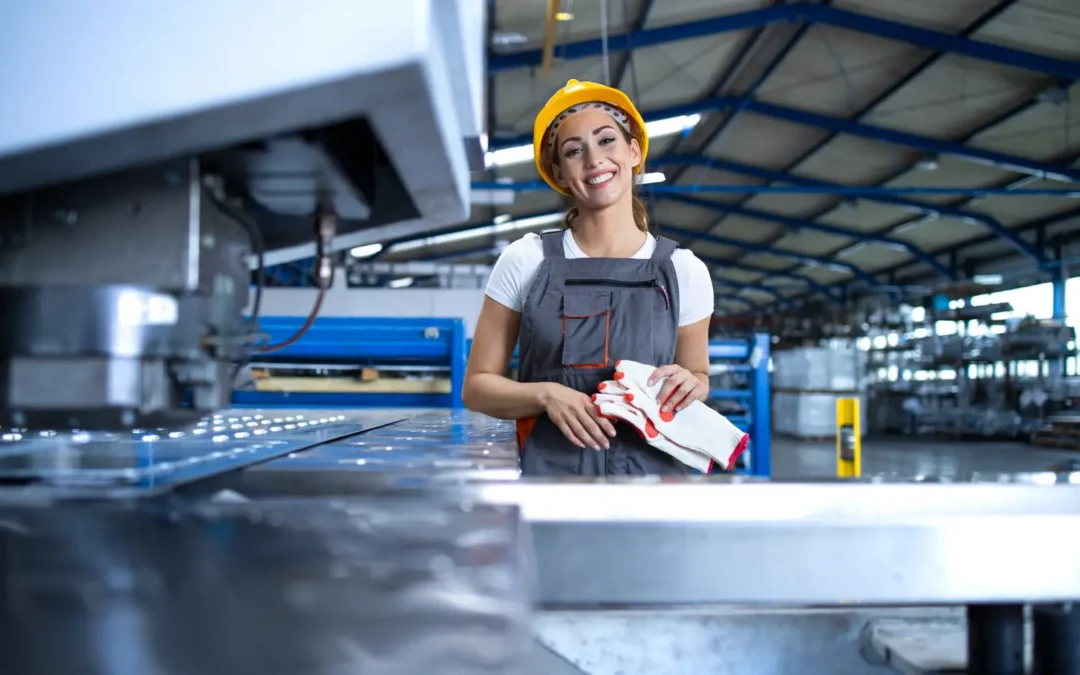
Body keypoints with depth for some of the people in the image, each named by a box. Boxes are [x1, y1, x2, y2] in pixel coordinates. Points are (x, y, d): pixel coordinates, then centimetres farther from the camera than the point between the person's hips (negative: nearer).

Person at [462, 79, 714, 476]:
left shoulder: (684, 270, 4)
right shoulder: (526, 261, 1)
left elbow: (698, 376, 18)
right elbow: (477, 386, 5)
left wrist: (689, 384, -4)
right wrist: (546, 394, -12)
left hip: (652, 472, 2)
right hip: (550, 473, -2)